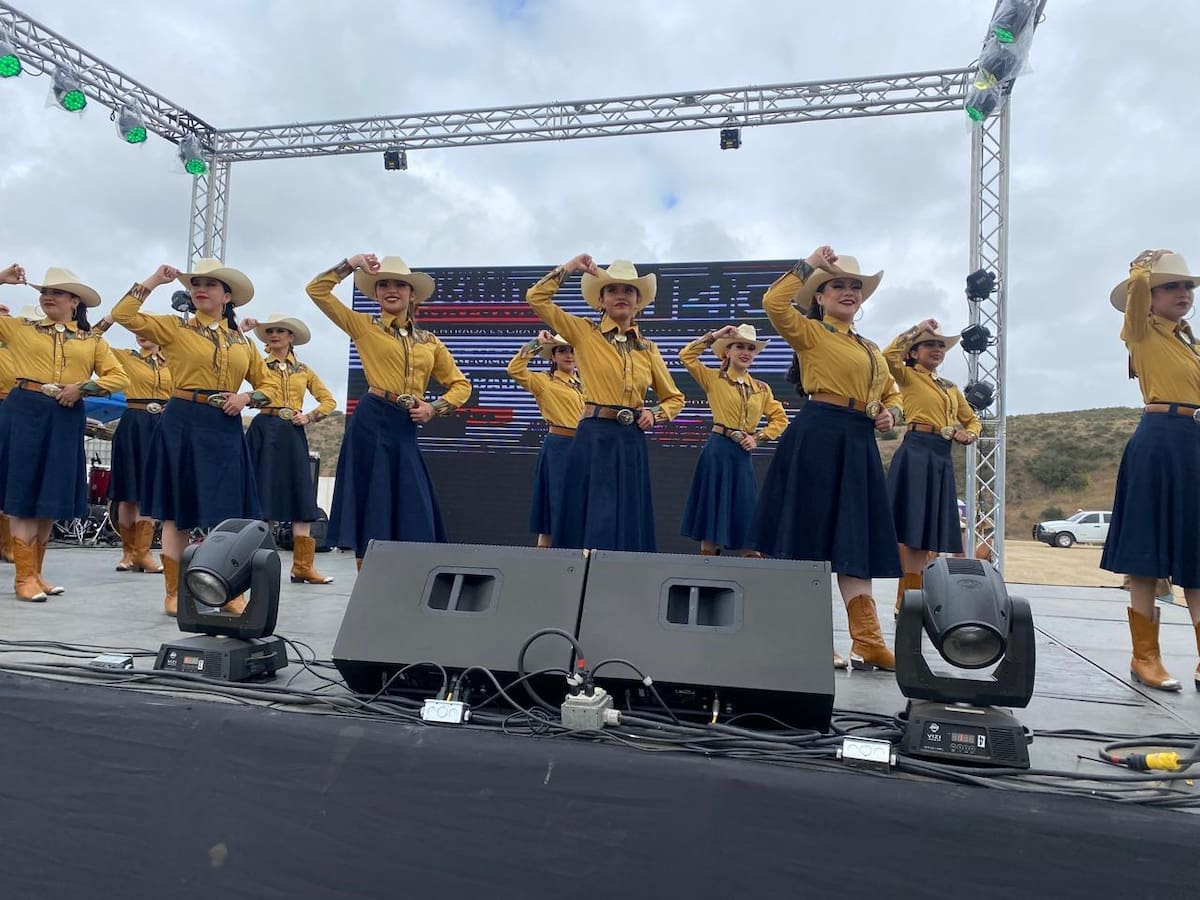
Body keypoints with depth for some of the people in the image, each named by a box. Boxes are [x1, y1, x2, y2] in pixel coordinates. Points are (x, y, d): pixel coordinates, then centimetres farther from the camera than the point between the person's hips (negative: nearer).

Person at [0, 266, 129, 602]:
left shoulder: (92, 341, 11)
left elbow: (120, 377, 4)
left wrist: (83, 387, -11)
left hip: (66, 418, 2)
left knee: (52, 496, 7)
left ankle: (35, 572, 19)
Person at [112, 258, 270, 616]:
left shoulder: (242, 341, 13)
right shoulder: (174, 327, 5)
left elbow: (267, 385, 17)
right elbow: (123, 315, -6)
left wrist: (247, 397, -3)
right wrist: (154, 280, -4)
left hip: (226, 429, 3)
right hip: (183, 424, -3)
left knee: (229, 513, 4)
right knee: (177, 513, 2)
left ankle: (232, 592, 13)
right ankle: (174, 593, 12)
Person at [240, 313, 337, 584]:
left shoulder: (303, 371, 15)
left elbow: (329, 401, 16)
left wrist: (310, 416, 1)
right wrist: (240, 331, -11)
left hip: (293, 435, 3)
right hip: (264, 433, -3)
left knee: (301, 499, -1)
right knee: (262, 495, -2)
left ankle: (302, 566, 2)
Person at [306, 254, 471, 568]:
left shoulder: (429, 341, 15)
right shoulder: (363, 325, 7)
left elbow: (461, 385, 17)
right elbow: (317, 290, 1)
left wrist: (435, 408, 1)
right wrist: (352, 263, -2)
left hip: (406, 430, 3)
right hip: (371, 424, -3)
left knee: (412, 517, 3)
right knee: (370, 511, 0)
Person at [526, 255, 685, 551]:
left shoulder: (647, 348, 12)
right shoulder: (584, 332, 4)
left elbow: (674, 398, 21)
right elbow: (536, 298, -4)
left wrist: (655, 414, 2)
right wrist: (569, 267, -4)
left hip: (631, 442, 4)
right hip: (594, 438, -4)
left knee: (627, 525, 7)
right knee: (591, 525, -4)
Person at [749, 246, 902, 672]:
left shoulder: (871, 349, 22)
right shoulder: (809, 331, 1)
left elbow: (891, 393, 29)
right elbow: (774, 304, -17)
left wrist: (890, 414, 8)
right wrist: (809, 265, -11)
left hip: (859, 445, 7)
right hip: (817, 438, -7)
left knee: (854, 541, 7)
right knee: (812, 540, -4)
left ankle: (867, 640, 9)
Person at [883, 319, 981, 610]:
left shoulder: (952, 388, 23)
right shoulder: (908, 376, 5)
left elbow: (972, 420, 31)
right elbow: (888, 356, -16)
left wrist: (968, 435, 8)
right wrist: (917, 329, -6)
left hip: (943, 459, 7)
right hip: (915, 453, -7)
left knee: (929, 530, 6)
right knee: (912, 528, -9)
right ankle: (907, 600, -8)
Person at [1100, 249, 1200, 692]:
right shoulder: (1143, 333, 0)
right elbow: (1135, 284, -15)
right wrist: (1145, 267, 4)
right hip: (1159, 444, -7)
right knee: (1149, 555, -3)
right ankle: (1145, 658, 4)